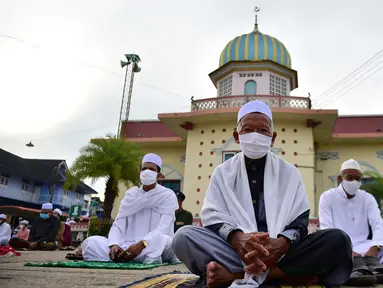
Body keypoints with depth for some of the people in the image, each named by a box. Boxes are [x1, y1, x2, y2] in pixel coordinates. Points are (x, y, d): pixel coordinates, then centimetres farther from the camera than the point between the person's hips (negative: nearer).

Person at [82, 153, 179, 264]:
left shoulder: (168, 195, 2)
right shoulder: (131, 194, 14)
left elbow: (164, 228, -12)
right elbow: (118, 224, 5)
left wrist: (141, 245, -30)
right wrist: (114, 245, -18)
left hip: (155, 249, -4)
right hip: (129, 247, 5)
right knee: (91, 242, -20)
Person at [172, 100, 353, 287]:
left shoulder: (289, 172, 12)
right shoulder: (223, 172, 12)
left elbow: (300, 221, 3)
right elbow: (213, 216, 0)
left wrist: (282, 243, -21)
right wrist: (236, 238, -24)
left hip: (280, 251, 1)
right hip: (235, 251, -1)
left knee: (338, 240, -24)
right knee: (184, 236, -26)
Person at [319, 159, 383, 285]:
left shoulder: (368, 198, 8)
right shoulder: (327, 197, 0)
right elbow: (326, 228, -11)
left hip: (362, 247, 3)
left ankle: (370, 265, -55)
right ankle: (359, 267, -60)